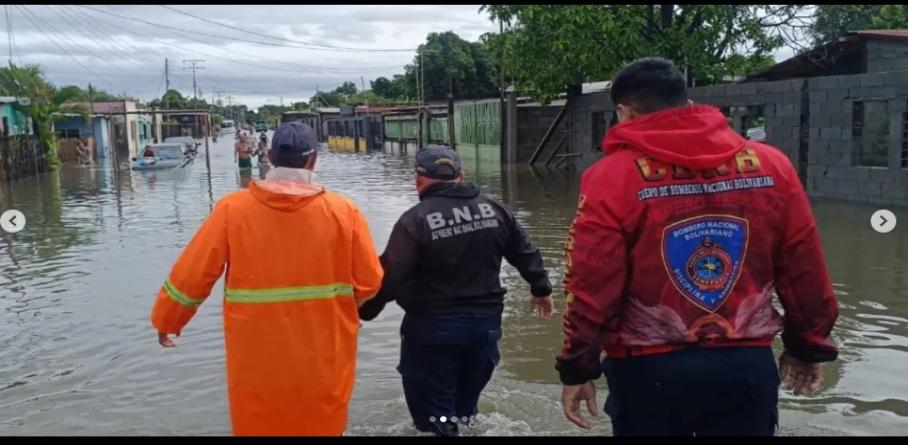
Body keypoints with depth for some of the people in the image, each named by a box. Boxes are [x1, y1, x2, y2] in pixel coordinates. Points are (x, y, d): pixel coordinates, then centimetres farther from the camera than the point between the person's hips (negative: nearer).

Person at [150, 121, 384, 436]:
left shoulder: (232, 209, -8)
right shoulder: (343, 211, -10)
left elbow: (191, 274, -3)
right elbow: (369, 281, -6)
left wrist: (166, 319, 15)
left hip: (257, 363, 0)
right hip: (324, 360, 0)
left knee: (259, 427, 19)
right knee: (322, 427, 20)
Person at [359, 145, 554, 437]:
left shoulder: (415, 220, -15)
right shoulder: (494, 210, 3)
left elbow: (389, 278, -20)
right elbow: (526, 254, 12)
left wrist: (361, 313, -9)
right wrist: (541, 289, 27)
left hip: (432, 328, -5)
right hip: (486, 322, 6)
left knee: (434, 414, 7)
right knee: (466, 405, 24)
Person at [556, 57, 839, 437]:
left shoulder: (613, 176, -11)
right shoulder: (770, 165, 0)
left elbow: (591, 285, -12)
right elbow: (805, 272, 6)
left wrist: (578, 369, -1)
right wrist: (807, 346, 19)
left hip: (648, 370, -2)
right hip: (747, 365, 3)